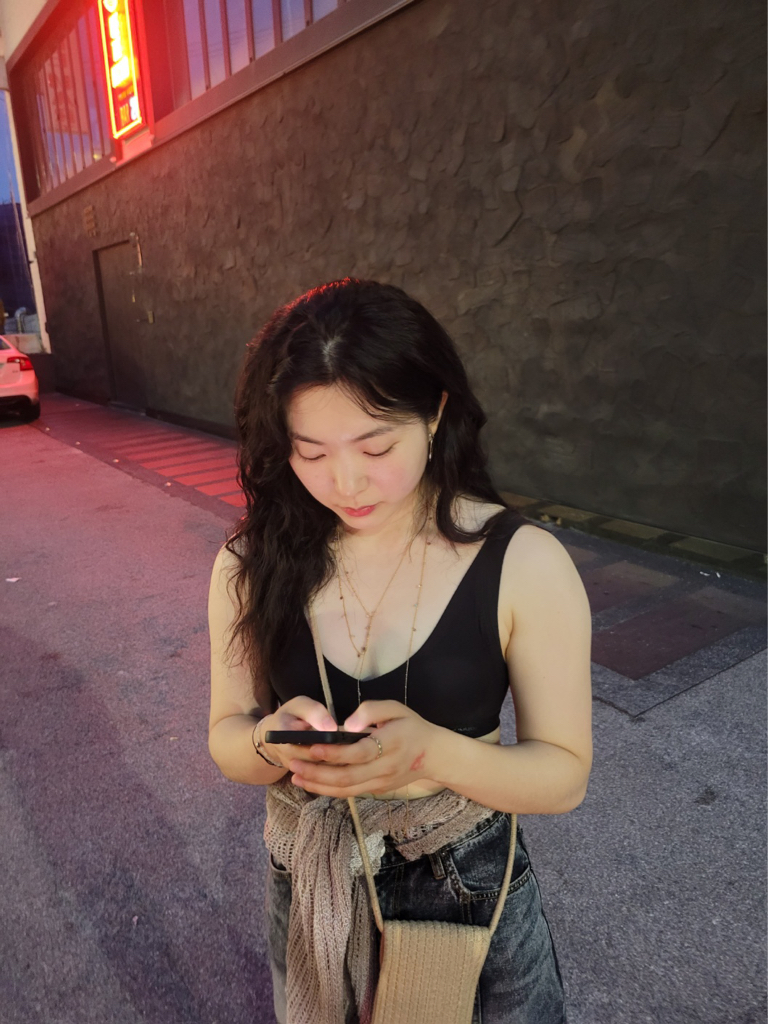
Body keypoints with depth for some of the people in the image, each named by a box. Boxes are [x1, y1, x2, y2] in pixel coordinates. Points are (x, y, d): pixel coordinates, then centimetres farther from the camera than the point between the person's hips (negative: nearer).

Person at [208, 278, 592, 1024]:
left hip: (471, 892, -2)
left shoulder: (524, 564, -20)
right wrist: (272, 742, -28)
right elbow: (227, 738, -4)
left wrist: (431, 753, -33)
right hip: (308, 895, 3)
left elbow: (564, 773, -14)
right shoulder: (255, 561, -13)